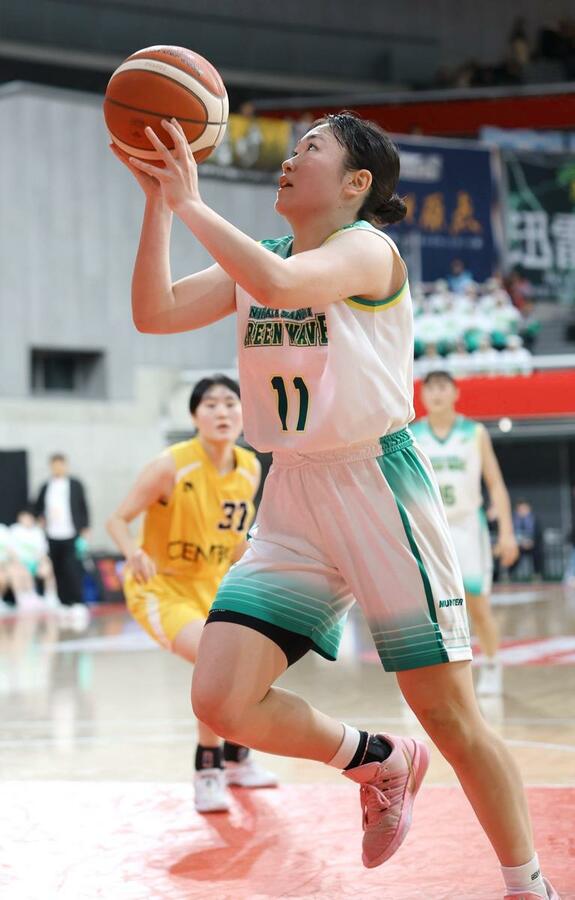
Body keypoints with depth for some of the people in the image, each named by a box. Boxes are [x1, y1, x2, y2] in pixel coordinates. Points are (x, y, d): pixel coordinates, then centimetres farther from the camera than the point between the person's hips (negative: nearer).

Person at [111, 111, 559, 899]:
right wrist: (158, 202, -8)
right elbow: (155, 313, 0)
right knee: (221, 701, -8)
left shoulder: (368, 250, -12)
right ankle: (379, 764, 18)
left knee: (450, 716, 0)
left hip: (380, 491, -6)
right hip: (292, 499, 6)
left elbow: (279, 284, -32)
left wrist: (191, 204, -23)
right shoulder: (259, 263, 10)